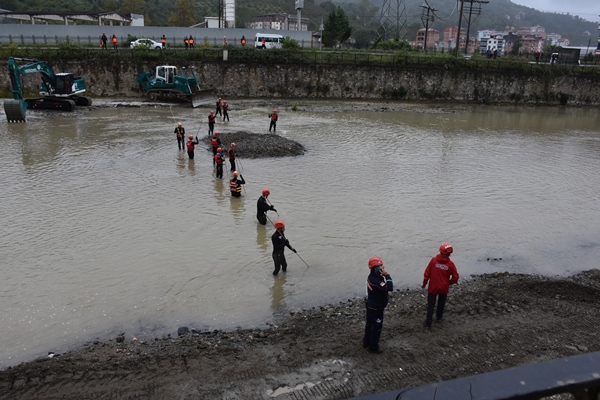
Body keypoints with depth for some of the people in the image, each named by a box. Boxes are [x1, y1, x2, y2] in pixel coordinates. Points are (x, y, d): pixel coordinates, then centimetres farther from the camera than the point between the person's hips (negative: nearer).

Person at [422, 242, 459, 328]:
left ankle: (428, 322, 14)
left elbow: (427, 273, -9)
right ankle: (439, 317, 42)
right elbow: (455, 278, -10)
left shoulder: (434, 260, -14)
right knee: (441, 303, 24)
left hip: (433, 287, -1)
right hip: (444, 288, 1)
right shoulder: (450, 264, -13)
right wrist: (448, 283, 9)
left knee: (431, 304, 11)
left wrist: (424, 283, 4)